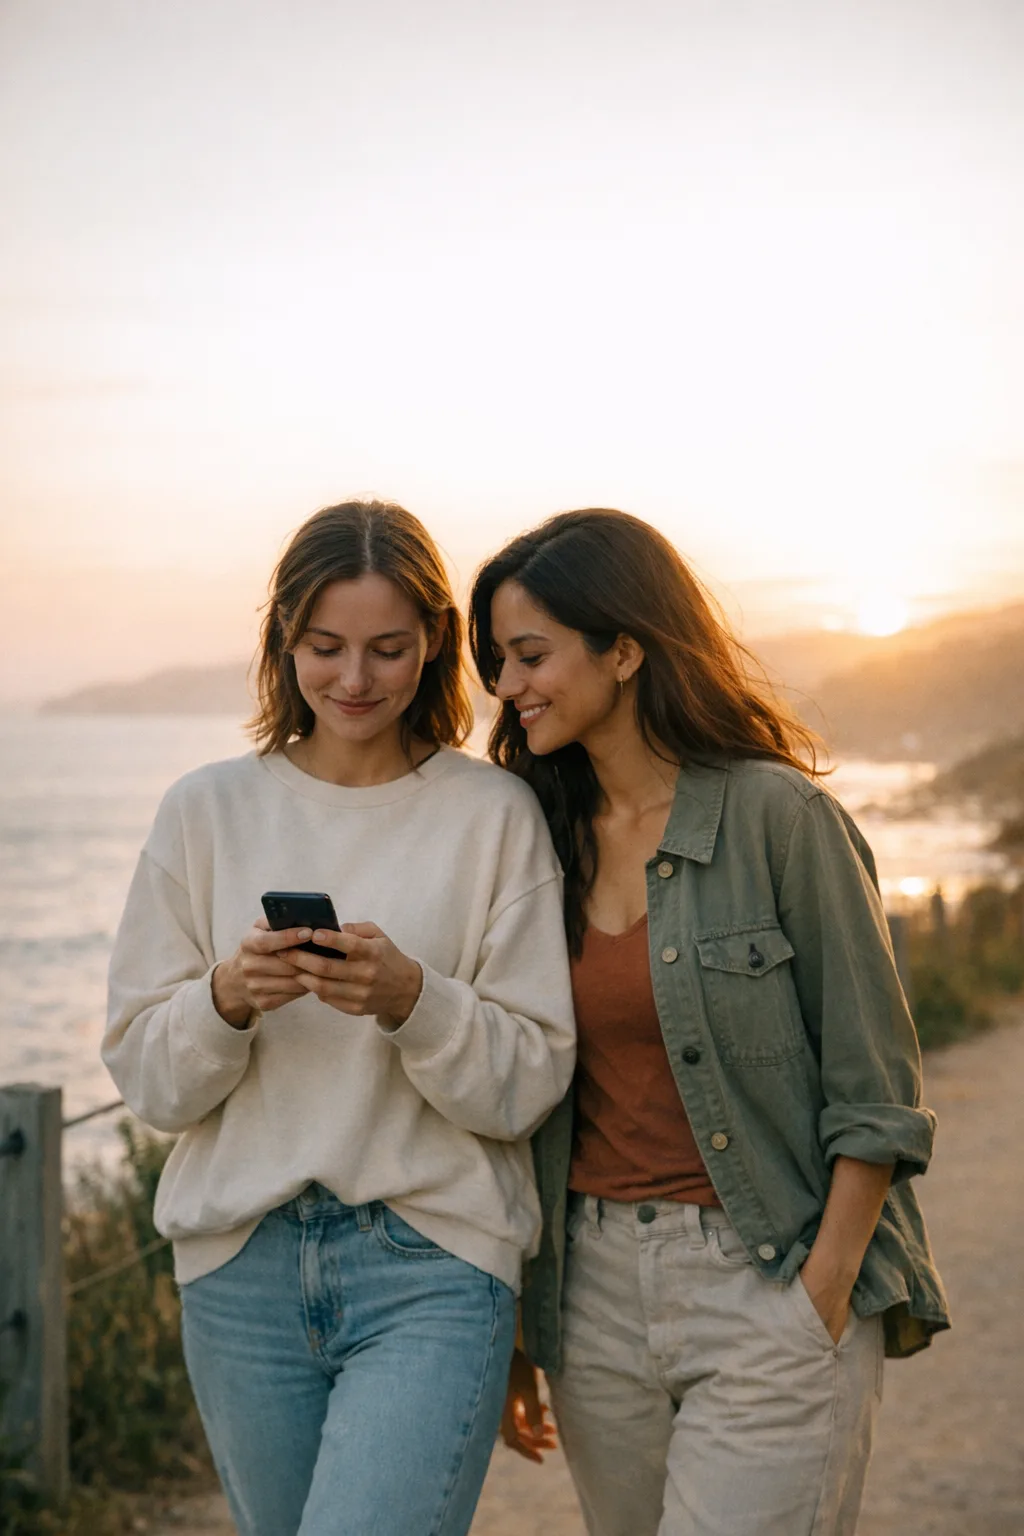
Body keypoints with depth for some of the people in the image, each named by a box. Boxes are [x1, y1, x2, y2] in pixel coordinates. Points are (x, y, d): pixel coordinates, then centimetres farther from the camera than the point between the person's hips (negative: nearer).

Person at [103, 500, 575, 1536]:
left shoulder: (495, 815, -1)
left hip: (435, 1266, -3)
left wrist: (412, 1001, -20)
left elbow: (530, 1082, -3)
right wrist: (227, 999, -16)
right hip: (241, 1264, 3)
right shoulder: (207, 810, 5)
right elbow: (143, 1079, 4)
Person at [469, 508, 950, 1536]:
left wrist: (819, 1309, -12)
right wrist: (510, 1331, 9)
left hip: (770, 1287, -5)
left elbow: (874, 1095, -8)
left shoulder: (779, 817, -9)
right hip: (596, 1291, 5)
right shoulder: (543, 837, 7)